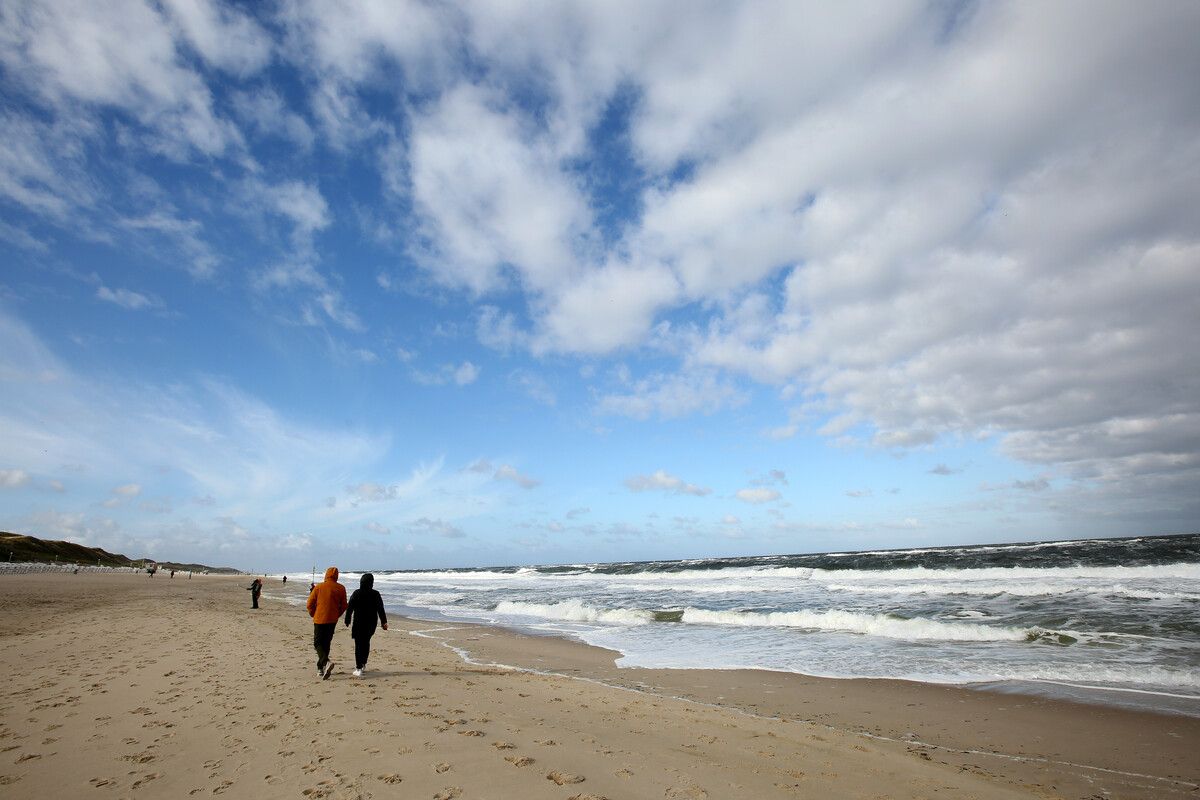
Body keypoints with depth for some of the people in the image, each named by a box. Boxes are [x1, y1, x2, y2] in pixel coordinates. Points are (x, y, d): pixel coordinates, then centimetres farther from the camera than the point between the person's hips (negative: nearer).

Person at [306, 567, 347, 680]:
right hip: (332, 620, 3)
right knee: (326, 643, 15)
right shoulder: (341, 588, -2)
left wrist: (313, 615, 14)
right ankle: (320, 668, 20)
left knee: (318, 643, 3)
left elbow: (309, 604, -3)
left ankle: (327, 662, -21)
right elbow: (343, 606, 3)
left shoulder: (319, 587, -6)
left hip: (319, 619, -2)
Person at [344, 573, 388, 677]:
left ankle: (359, 668, -7)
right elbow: (380, 609, -2)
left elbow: (349, 608, -5)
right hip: (371, 623, 2)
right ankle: (363, 664, 31)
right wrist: (384, 622, 5)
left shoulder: (356, 593, -6)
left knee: (359, 644, 0)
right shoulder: (376, 594, -3)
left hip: (359, 622, -2)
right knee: (366, 642, 21)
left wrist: (347, 621, 5)